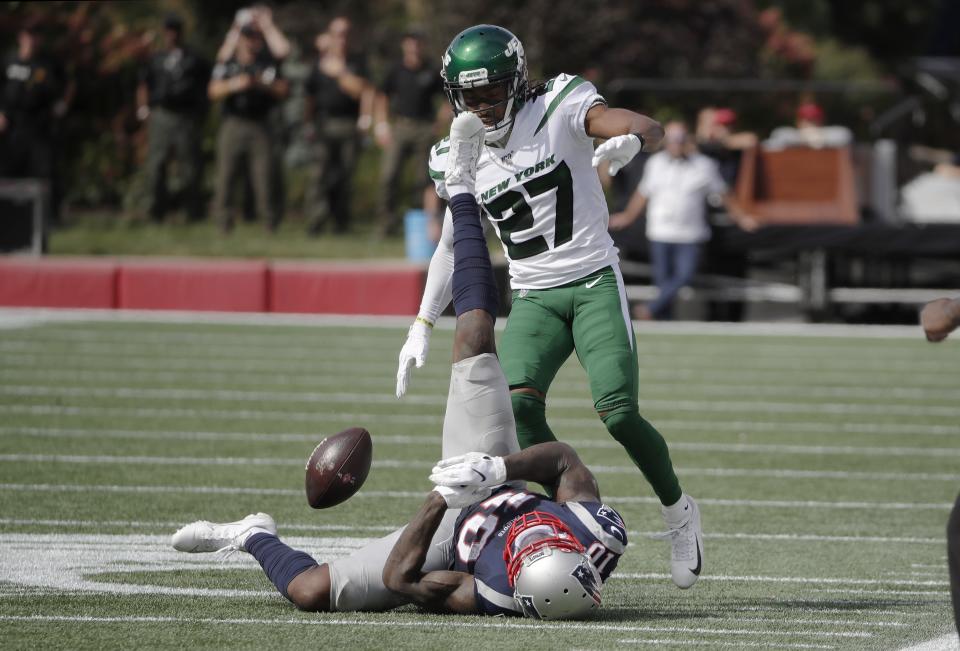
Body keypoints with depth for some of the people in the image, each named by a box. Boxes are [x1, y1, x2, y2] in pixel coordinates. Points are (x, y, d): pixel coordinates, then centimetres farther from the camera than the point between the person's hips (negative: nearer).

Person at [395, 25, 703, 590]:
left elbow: (651, 129, -19)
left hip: (595, 283, -4)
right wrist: (423, 326, 14)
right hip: (534, 300, 4)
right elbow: (453, 248, 19)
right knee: (517, 404, -23)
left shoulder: (560, 109, -8)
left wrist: (629, 141, -43)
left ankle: (678, 511, 8)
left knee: (617, 412, -18)